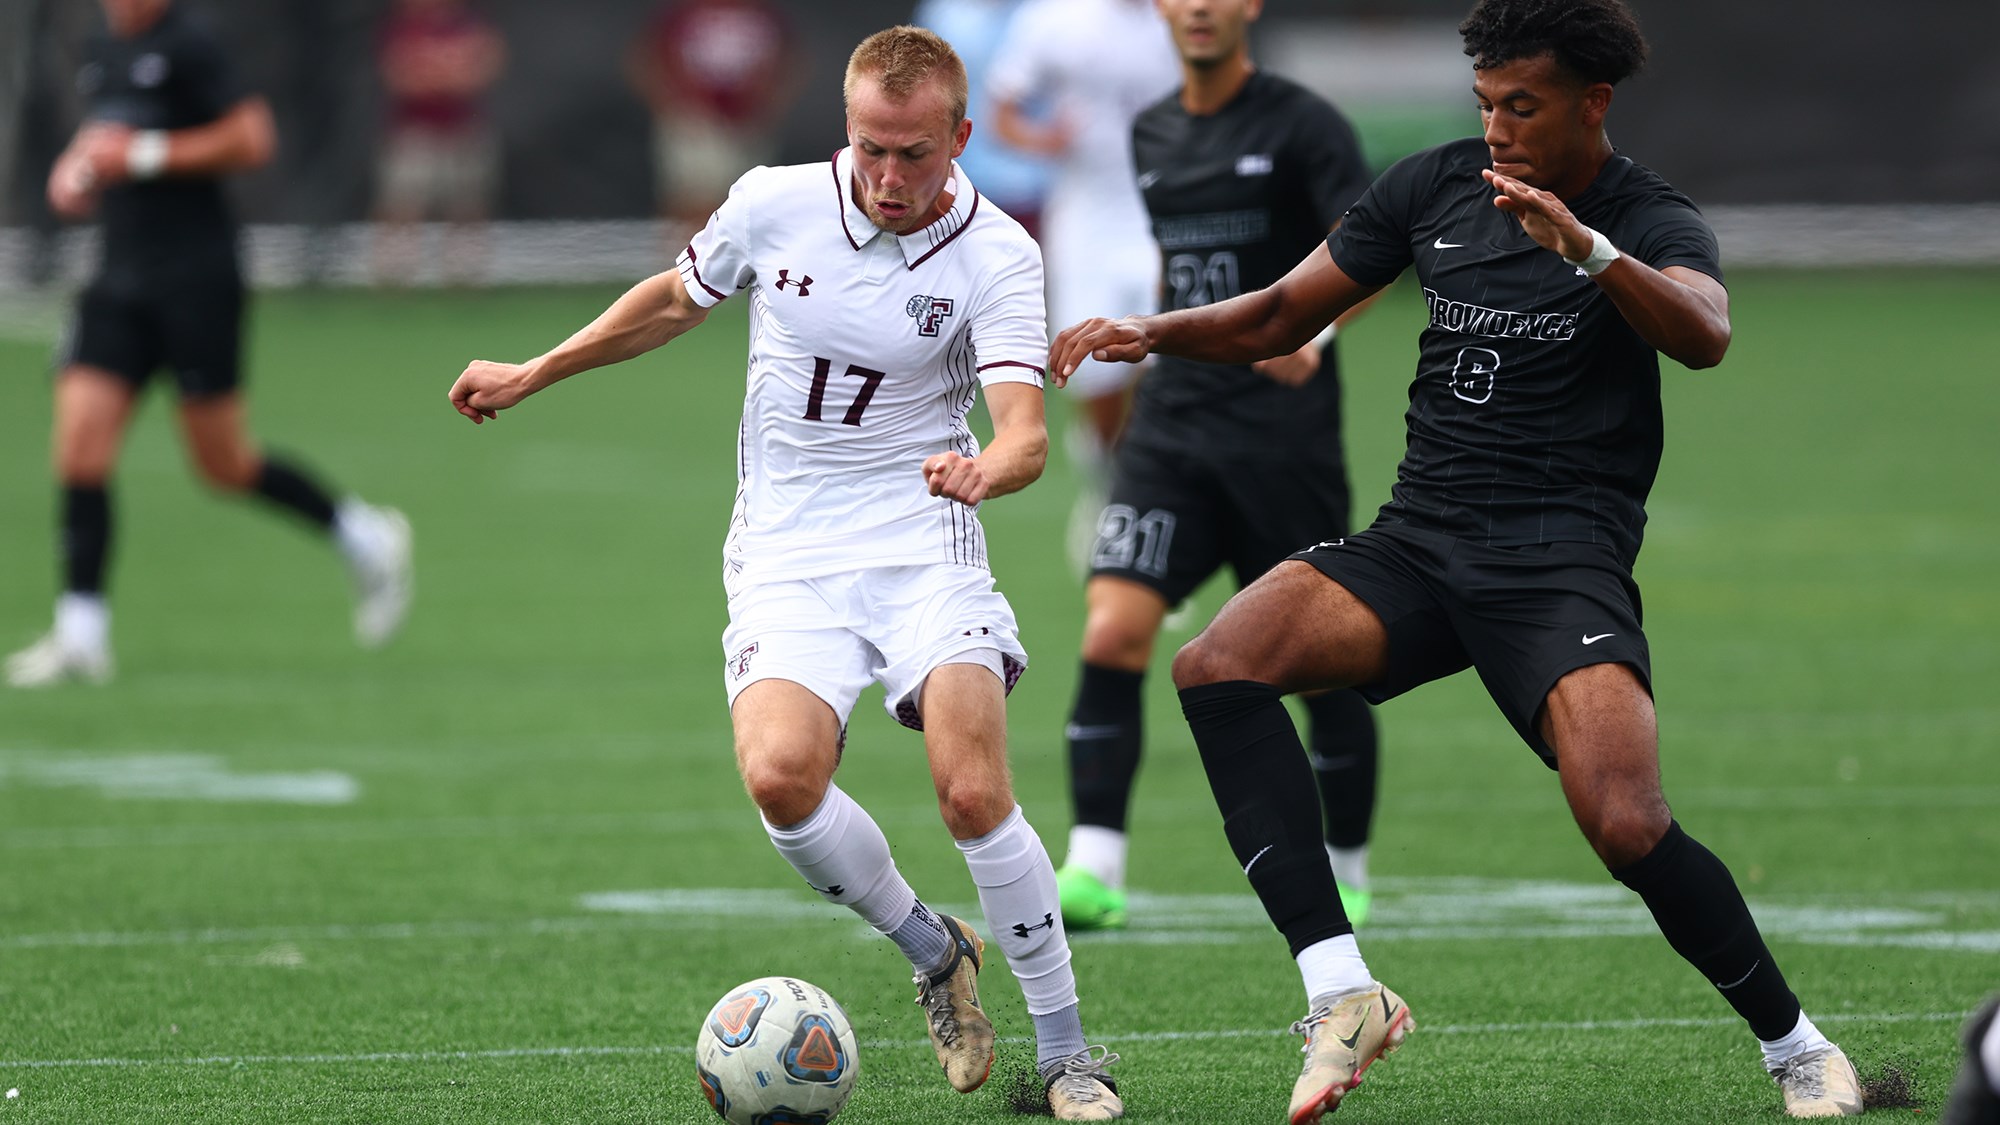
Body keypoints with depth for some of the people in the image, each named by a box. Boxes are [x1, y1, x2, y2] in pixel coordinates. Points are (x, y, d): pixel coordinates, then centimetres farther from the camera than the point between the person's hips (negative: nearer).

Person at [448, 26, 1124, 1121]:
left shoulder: (995, 255, -9)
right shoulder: (773, 206, -2)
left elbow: (1026, 432, -21)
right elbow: (676, 297, 19)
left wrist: (986, 471, -44)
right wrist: (535, 373, 23)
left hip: (923, 542, -2)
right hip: (787, 553, 2)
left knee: (974, 793, -20)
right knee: (780, 775, -24)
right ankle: (934, 956, 4)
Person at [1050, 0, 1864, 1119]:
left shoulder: (1652, 220, -4)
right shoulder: (1435, 186, 9)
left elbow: (1704, 332, -27)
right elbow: (1282, 317, 16)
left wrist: (1587, 248, -44)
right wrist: (1155, 331, -2)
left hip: (1565, 563, -5)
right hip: (1419, 544, 5)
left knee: (1628, 825, -24)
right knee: (1218, 666, -22)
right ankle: (1343, 993, -27)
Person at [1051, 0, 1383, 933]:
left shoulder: (1301, 125, -5)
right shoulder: (1151, 136, 12)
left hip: (1283, 428, -4)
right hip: (1171, 425, 4)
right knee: (1112, 635, -13)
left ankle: (1345, 877, 21)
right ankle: (1093, 872, -15)